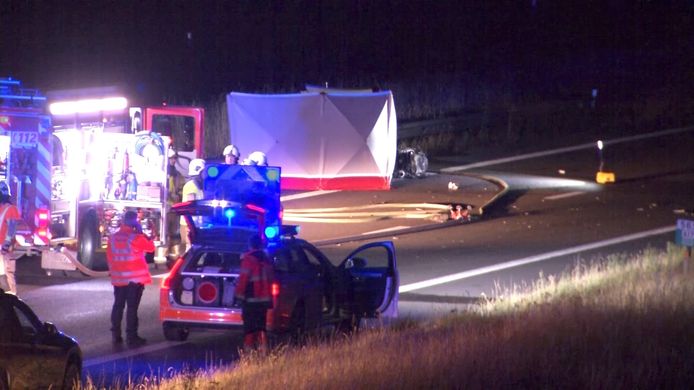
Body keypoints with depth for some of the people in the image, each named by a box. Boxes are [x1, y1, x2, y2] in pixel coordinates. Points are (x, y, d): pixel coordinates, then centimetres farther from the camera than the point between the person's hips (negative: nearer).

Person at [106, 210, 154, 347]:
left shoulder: (113, 238, 3)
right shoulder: (136, 237, -14)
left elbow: (109, 257, 8)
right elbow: (150, 247, -2)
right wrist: (141, 232, 2)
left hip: (118, 278, 5)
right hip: (135, 278, -5)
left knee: (118, 305, 14)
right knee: (132, 307, -4)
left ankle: (116, 334, 17)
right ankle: (131, 336, -5)